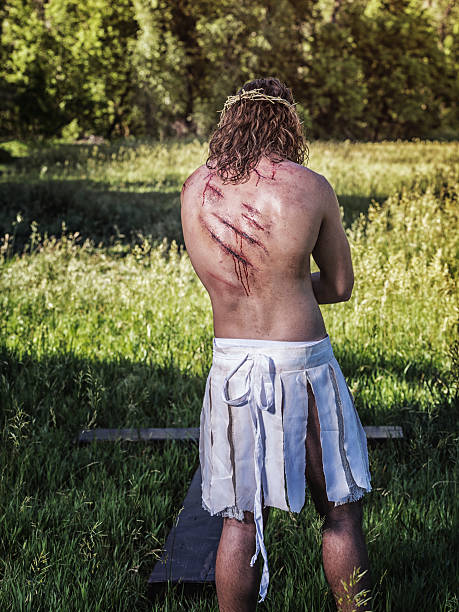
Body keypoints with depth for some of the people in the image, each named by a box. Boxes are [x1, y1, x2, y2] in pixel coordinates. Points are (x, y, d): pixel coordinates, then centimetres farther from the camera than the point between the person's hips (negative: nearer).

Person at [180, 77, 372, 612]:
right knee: (340, 512, 12)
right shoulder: (312, 187, -7)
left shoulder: (194, 190, 2)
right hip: (303, 363, -2)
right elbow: (340, 285, 4)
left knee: (241, 521, 11)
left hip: (232, 364, 3)